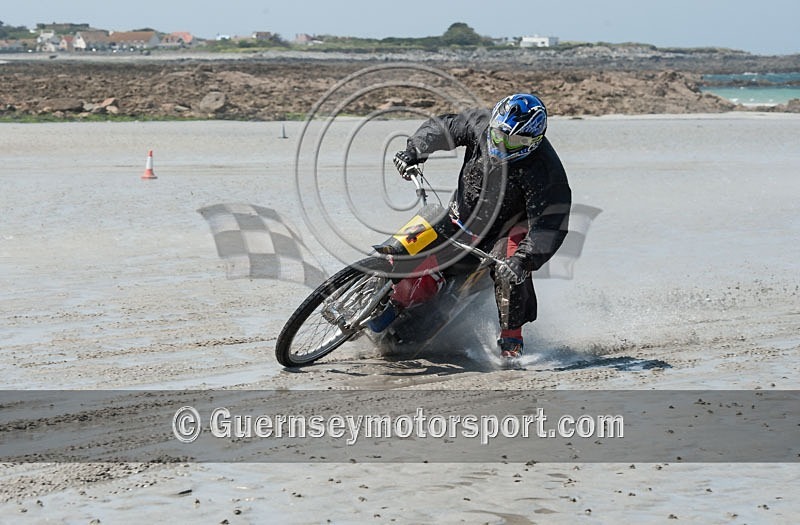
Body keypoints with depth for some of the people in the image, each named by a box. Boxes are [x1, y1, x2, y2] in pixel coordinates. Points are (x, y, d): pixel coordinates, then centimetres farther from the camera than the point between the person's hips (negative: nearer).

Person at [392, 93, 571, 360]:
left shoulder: (545, 170, -32)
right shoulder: (481, 124, -19)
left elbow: (550, 223, -35)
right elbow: (441, 127, -2)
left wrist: (524, 258, -47)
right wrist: (414, 151, -19)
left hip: (509, 229, -5)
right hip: (461, 217, 5)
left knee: (510, 274, -30)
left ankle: (511, 341, -11)